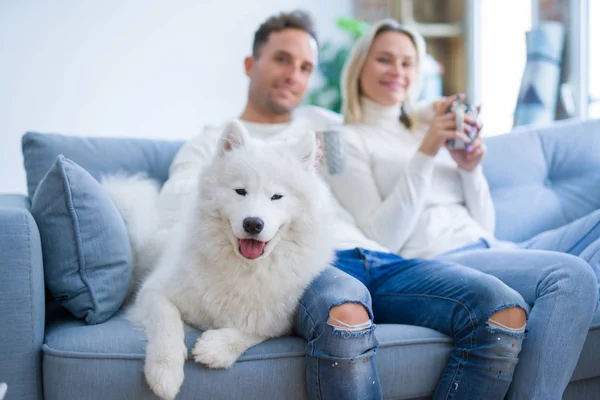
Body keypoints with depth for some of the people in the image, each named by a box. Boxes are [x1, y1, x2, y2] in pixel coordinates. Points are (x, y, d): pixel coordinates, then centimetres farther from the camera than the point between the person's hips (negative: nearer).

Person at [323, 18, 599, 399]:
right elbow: (382, 239, -9)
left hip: (486, 251, 7)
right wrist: (425, 154, -13)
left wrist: (471, 169, 2)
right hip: (426, 265, -7)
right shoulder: (346, 141, 5)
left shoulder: (429, 126, 22)